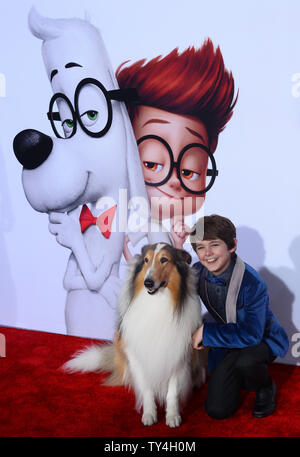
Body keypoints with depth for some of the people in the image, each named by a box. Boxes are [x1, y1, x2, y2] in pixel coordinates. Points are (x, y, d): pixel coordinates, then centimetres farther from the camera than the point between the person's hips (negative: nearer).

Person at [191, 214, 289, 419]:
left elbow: (251, 334, -33)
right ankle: (240, 376, 26)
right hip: (228, 341, 4)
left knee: (245, 362, -39)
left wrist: (206, 332, -27)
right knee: (216, 410, -4)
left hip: (263, 339, -4)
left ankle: (266, 387, -3)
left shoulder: (252, 283, -31)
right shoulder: (198, 272, -14)